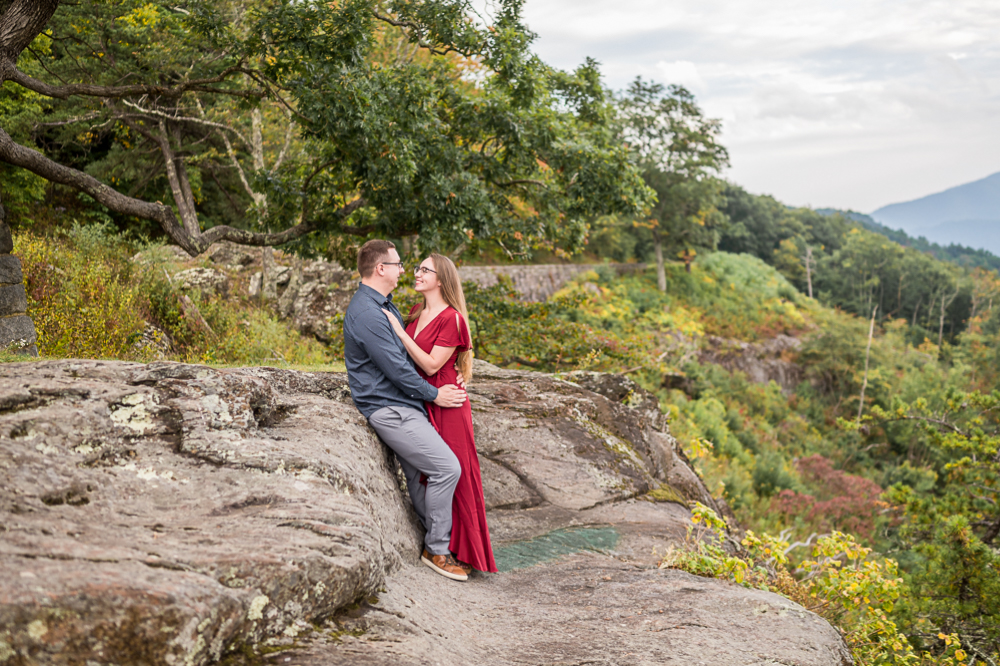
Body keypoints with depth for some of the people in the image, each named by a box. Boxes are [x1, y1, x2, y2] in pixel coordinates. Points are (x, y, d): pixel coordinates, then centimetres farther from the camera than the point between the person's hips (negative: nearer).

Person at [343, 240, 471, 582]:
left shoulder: (385, 305, 15)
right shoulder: (365, 313, -19)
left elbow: (408, 354, 23)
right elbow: (395, 368, -20)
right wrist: (434, 394, -9)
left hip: (402, 404, 10)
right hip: (388, 409, -10)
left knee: (419, 476, 11)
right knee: (446, 467, -13)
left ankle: (432, 543, 20)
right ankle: (437, 549, 0)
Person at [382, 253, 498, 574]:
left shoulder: (451, 319, -13)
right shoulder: (416, 313, 10)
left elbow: (431, 365, -19)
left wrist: (400, 332, -20)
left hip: (444, 405, -8)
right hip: (420, 403, 8)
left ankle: (461, 551, 10)